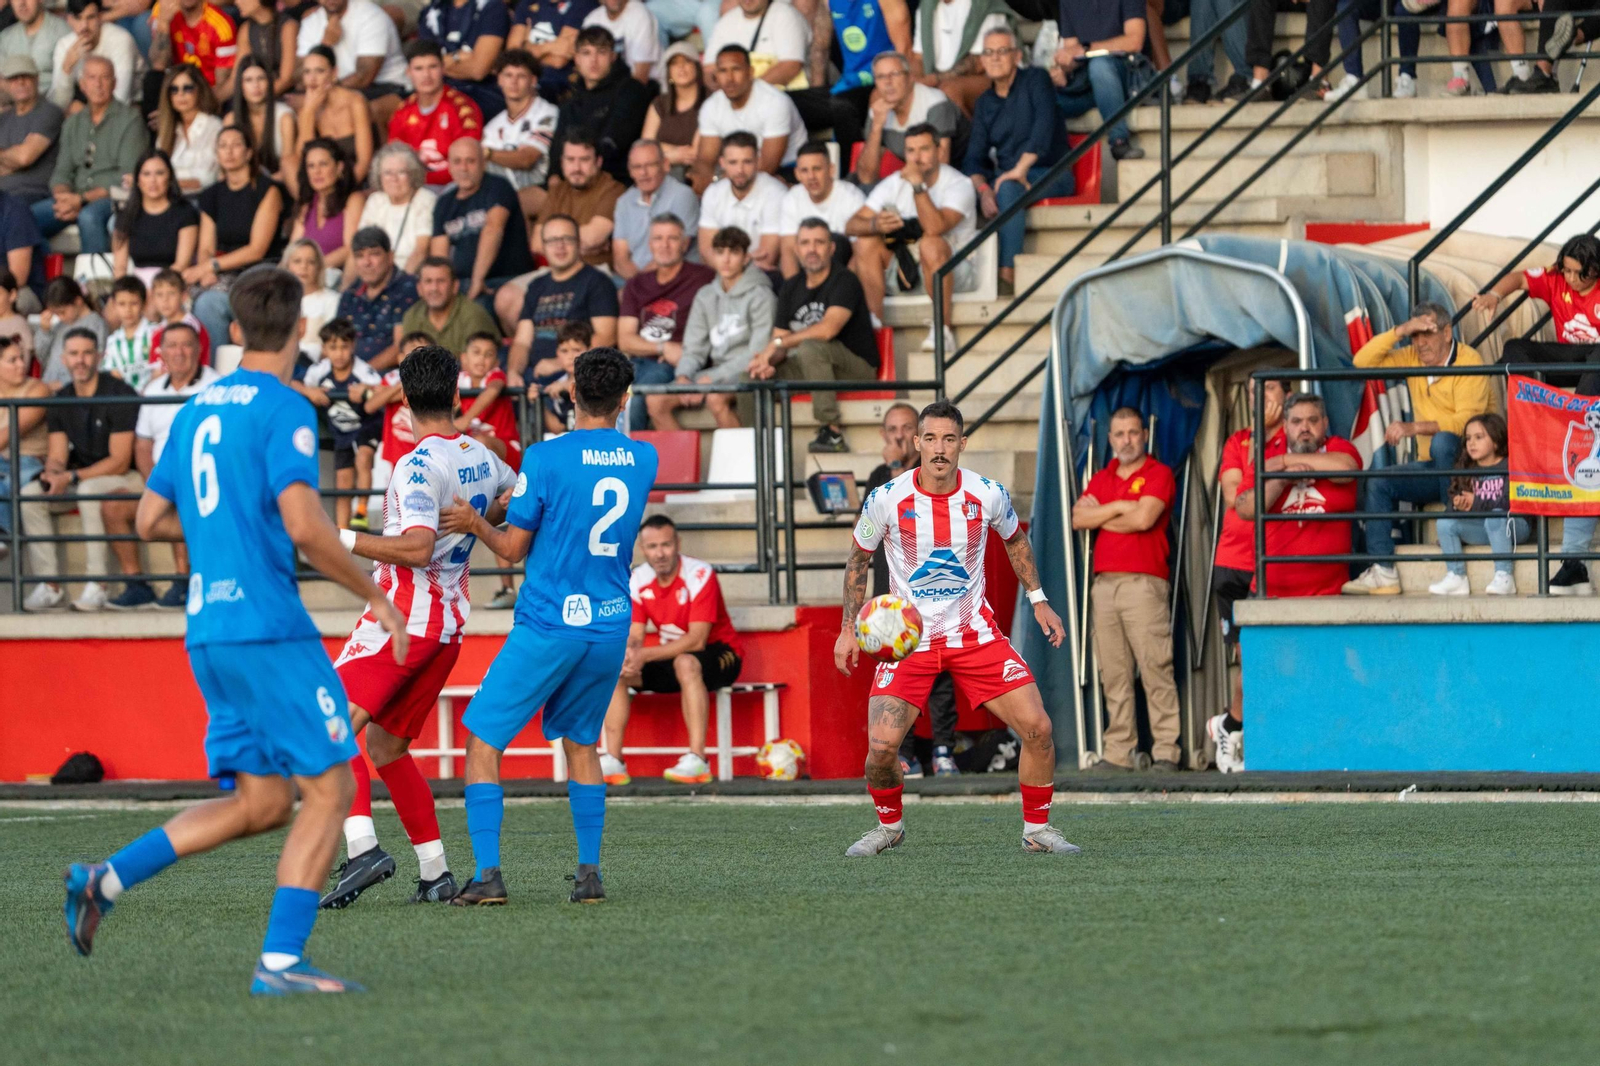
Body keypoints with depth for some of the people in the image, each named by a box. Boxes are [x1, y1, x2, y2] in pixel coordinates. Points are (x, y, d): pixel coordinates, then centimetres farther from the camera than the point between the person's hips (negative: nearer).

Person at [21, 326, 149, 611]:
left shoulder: (120, 395, -15)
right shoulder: (62, 400, 5)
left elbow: (120, 462, -19)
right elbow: (57, 457, 3)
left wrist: (72, 477, -25)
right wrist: (54, 473, -23)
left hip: (127, 478, -7)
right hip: (81, 479, 7)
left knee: (89, 490, -38)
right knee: (28, 495, -16)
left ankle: (97, 586, -36)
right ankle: (48, 586, -18)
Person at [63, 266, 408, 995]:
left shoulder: (197, 411, 15)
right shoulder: (284, 411, -9)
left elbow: (151, 520, 20)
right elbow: (303, 528, -19)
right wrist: (374, 595, -7)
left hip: (208, 630, 8)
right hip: (268, 626, -8)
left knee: (261, 803, 12)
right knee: (329, 788, -4)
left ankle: (105, 880, 4)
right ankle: (280, 961, -11)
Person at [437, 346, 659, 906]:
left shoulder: (545, 458, -11)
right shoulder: (644, 460, 4)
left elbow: (513, 548, -6)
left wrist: (476, 523, 12)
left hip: (548, 626, -5)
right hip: (611, 625, 5)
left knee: (483, 739, 3)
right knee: (581, 742, 22)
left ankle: (488, 874, -8)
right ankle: (590, 873, 15)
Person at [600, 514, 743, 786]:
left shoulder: (699, 575, -22)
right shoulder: (638, 580, -3)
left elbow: (696, 641, -27)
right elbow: (634, 636, -4)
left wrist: (645, 655, -33)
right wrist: (630, 654, -30)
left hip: (718, 654, -6)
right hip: (671, 659, 6)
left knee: (686, 663, -39)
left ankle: (697, 761, -40)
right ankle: (613, 762, -15)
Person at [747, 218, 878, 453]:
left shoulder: (845, 281, -12)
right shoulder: (791, 288, 9)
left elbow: (828, 329, -26)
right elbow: (779, 339, 7)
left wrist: (778, 344, -21)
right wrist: (769, 361, -18)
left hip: (858, 368, -7)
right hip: (809, 370, 7)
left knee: (810, 348, -36)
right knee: (753, 377, -9)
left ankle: (832, 432, -34)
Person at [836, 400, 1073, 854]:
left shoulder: (988, 495, -8)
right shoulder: (886, 500, -12)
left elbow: (1015, 539, 15)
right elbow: (858, 559, 6)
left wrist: (1038, 599, 12)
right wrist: (849, 628, 2)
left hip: (974, 632, 1)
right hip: (908, 639, -1)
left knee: (1037, 727, -12)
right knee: (881, 746, -16)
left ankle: (1037, 829, 9)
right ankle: (888, 825, 15)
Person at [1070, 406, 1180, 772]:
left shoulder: (1158, 474, 3)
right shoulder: (1101, 479, 20)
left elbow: (1144, 518, -11)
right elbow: (1078, 518, 6)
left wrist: (1099, 517, 2)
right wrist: (1118, 507, -4)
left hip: (1144, 582, -5)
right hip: (1105, 583, 5)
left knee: (1155, 668, -9)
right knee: (1113, 674, 2)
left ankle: (1166, 751, -10)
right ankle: (1118, 752, 3)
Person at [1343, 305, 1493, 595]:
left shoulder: (1469, 362, -12)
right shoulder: (1412, 359, 9)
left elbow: (1466, 421, -24)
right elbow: (1364, 361, 1)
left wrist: (1414, 428, -31)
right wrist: (1400, 331, -11)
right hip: (1432, 470, 7)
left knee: (1442, 441, -36)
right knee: (1376, 484, -11)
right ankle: (1383, 573, -16)